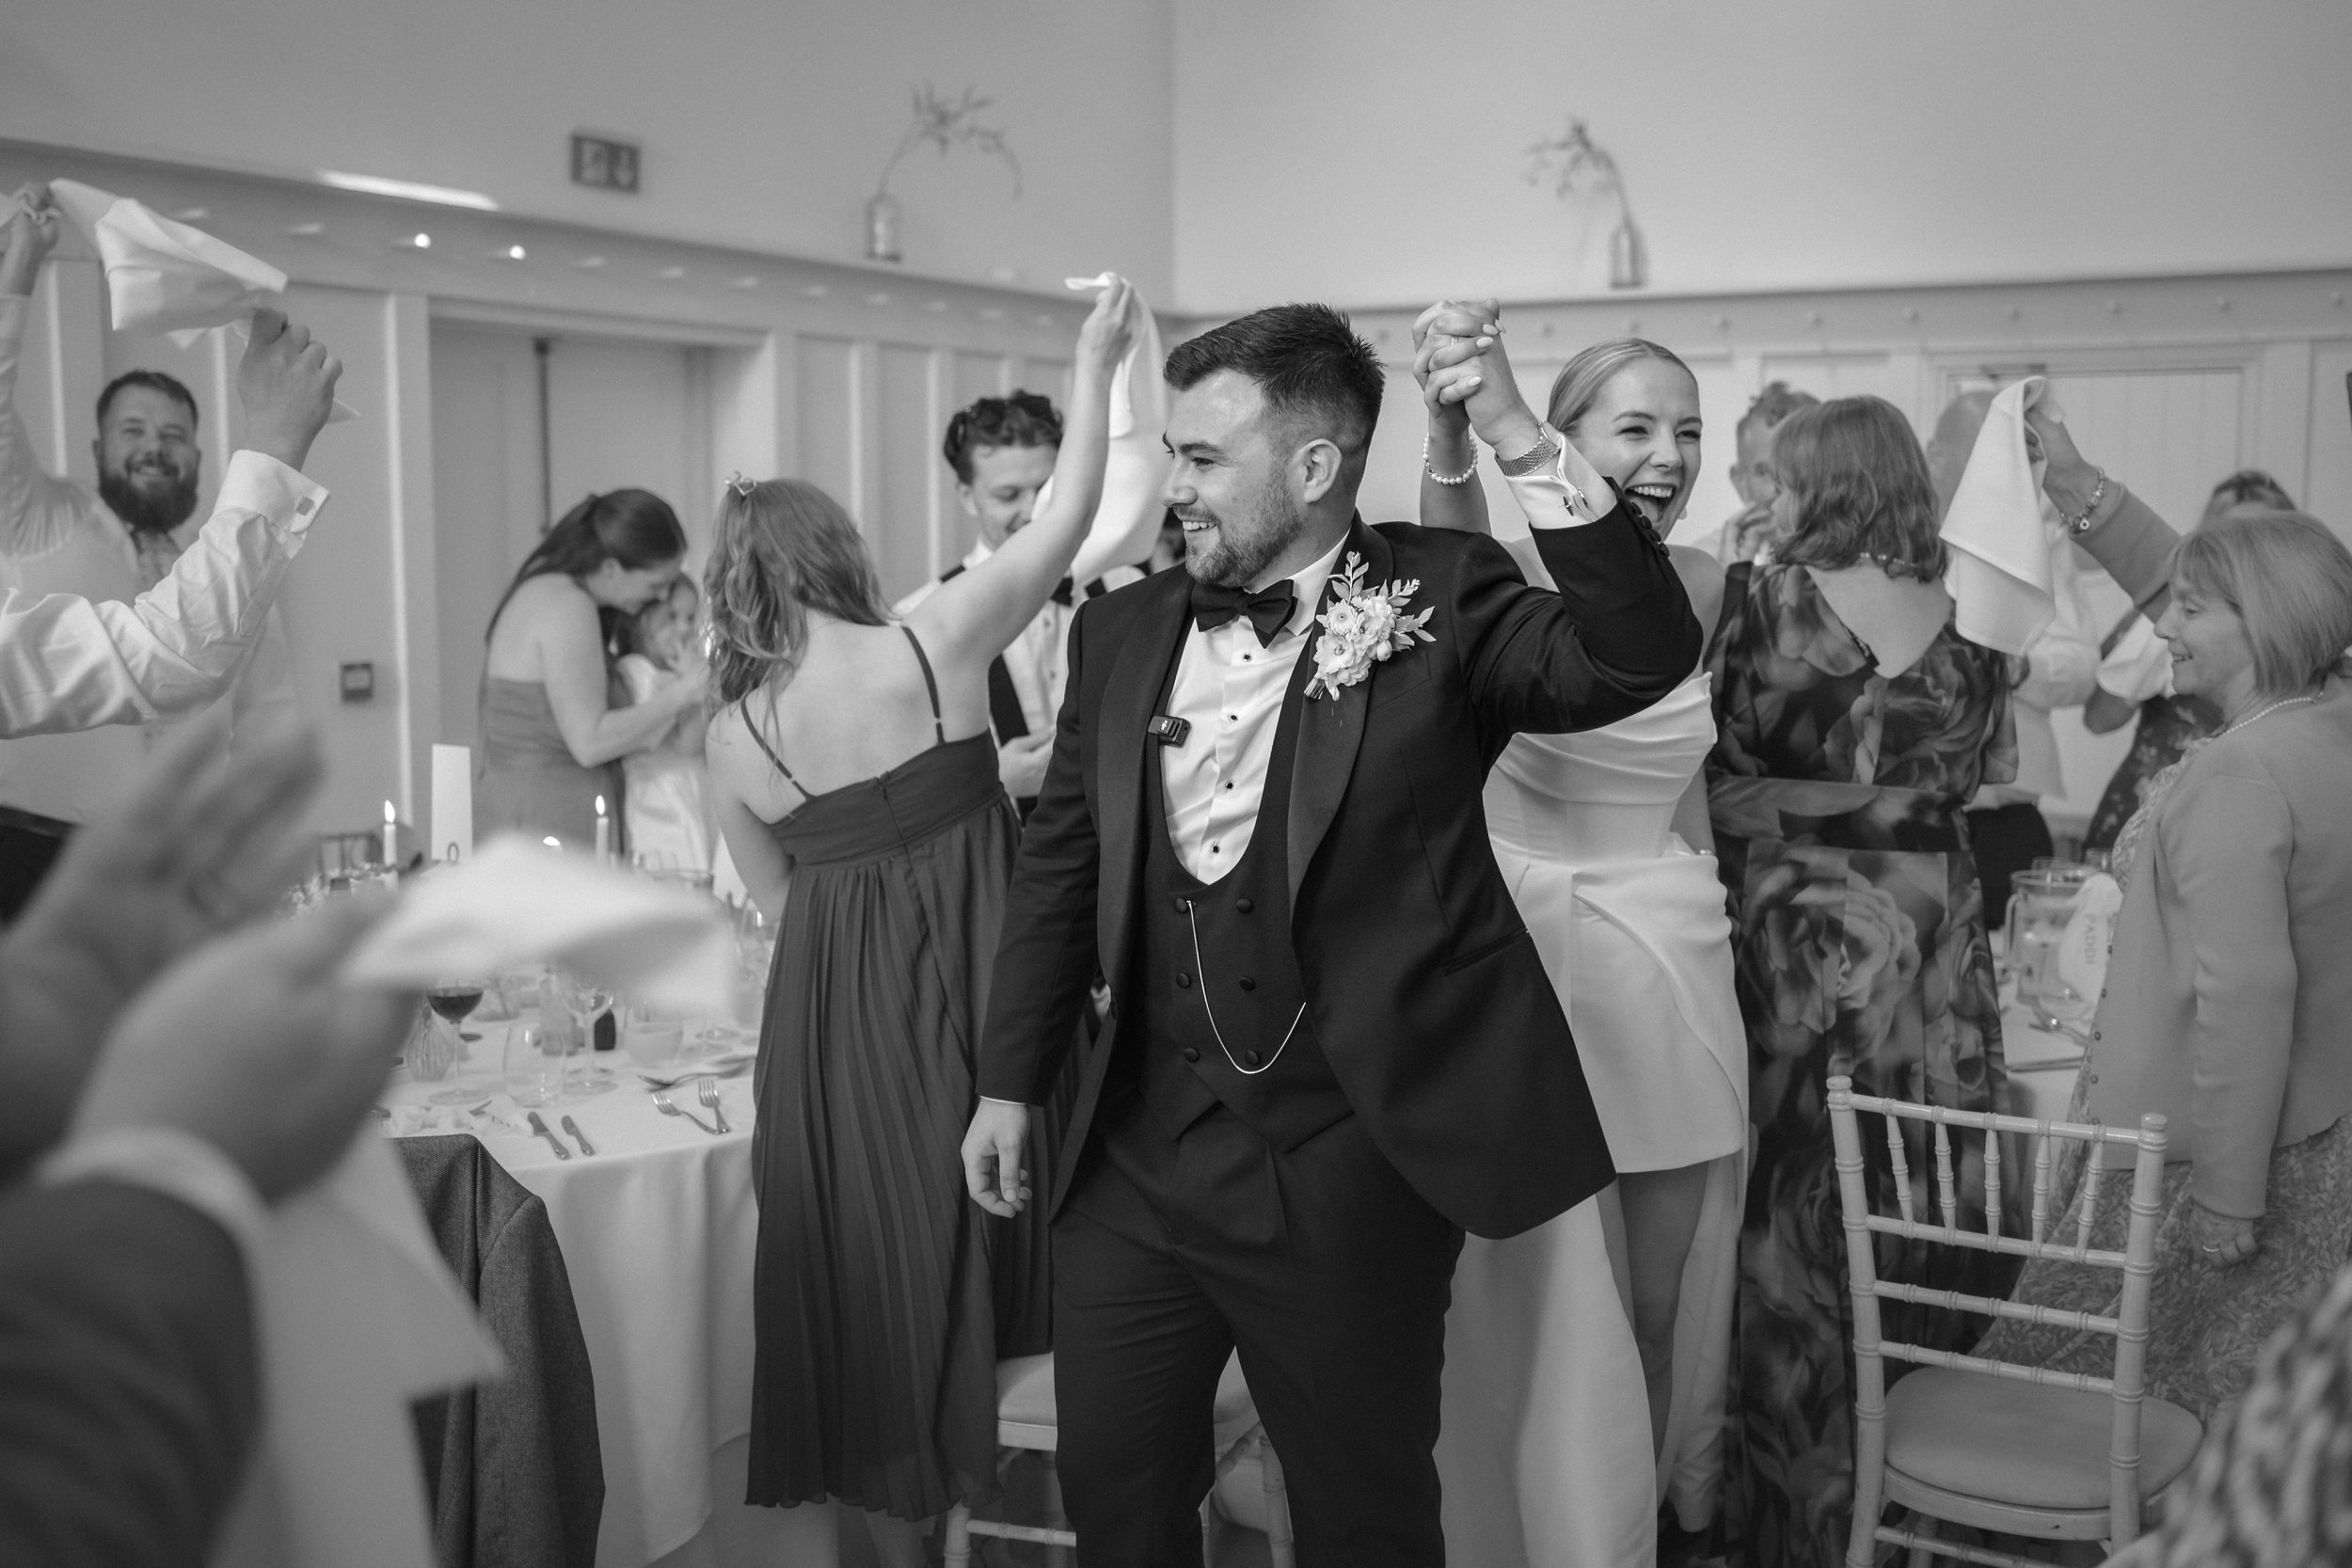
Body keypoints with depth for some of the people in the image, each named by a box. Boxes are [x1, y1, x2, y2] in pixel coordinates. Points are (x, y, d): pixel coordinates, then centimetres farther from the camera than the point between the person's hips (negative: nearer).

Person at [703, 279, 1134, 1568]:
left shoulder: (733, 735, 1)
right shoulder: (931, 641, -8)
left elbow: (782, 903, 10)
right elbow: (1065, 516, -1)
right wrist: (1092, 364, 8)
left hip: (832, 1020, 2)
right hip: (978, 984, -2)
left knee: (880, 1268, 11)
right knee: (1008, 1211, 14)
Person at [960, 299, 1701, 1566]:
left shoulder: (1440, 602, -7)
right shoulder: (1122, 631, 5)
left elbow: (1644, 657, -22)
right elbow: (1060, 865, 11)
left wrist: (1526, 446, -30)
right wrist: (1009, 1084, 10)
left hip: (1347, 1168, -4)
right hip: (1135, 1152, 4)